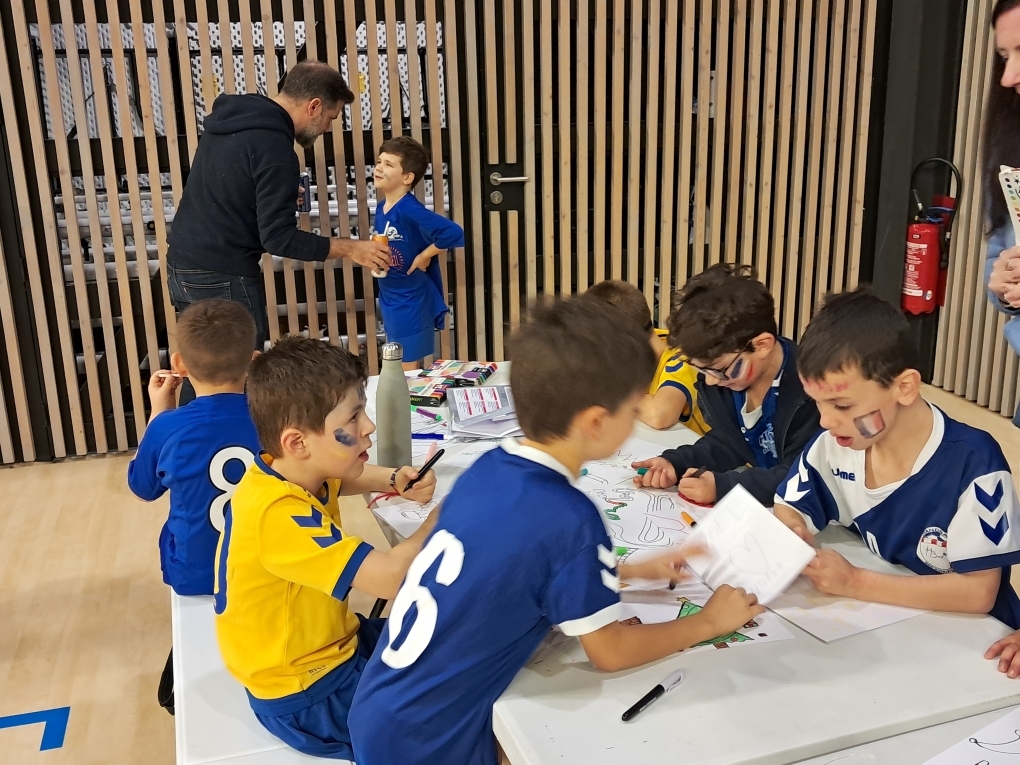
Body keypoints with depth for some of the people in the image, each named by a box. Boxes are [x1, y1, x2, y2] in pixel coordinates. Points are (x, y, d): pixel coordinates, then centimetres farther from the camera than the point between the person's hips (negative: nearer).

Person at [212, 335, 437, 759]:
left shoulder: (290, 472, -6)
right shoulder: (278, 515, -35)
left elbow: (343, 477, 18)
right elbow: (391, 577, -42)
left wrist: (394, 481, -6)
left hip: (331, 644, 9)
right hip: (306, 696, -9)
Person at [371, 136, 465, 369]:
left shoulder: (409, 210, -23)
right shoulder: (380, 207, 3)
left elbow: (454, 233, -33)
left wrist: (424, 256, -22)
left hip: (412, 303, -9)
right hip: (390, 301, 9)